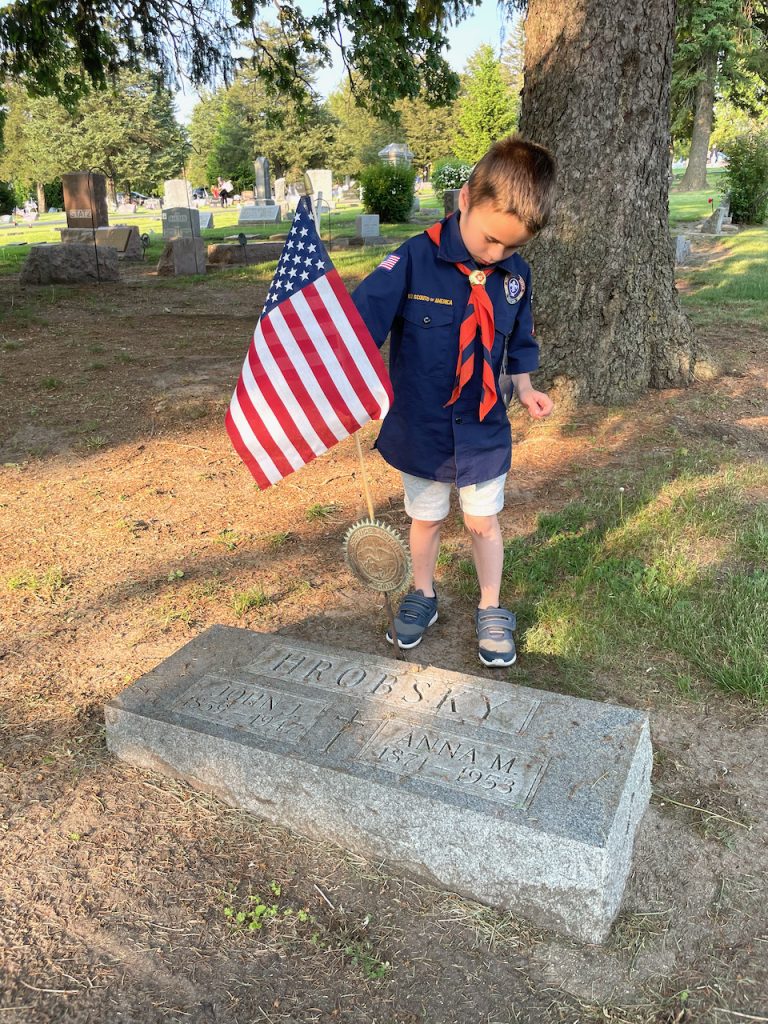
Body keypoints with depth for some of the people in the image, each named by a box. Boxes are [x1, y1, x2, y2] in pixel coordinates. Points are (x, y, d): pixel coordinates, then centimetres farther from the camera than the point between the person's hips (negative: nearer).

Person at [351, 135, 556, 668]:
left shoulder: (516, 274, -4)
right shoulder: (413, 260, -19)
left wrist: (526, 389, 4)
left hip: (484, 428, 2)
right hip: (421, 426, -2)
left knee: (484, 521, 13)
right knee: (426, 519, 17)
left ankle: (492, 610, 32)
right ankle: (423, 596, 41)